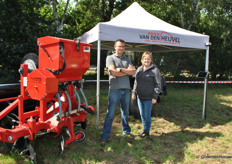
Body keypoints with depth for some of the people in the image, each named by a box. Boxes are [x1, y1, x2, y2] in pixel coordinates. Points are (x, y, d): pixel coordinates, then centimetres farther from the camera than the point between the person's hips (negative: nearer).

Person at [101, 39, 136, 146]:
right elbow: (113, 72, -12)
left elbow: (133, 72, 2)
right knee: (110, 114, -3)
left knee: (125, 112, 16)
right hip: (115, 89, -4)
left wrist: (120, 69, -11)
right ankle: (104, 137, 4)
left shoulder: (127, 59, 16)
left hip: (126, 89, 5)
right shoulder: (110, 58, 3)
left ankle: (126, 132, 32)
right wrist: (127, 71, -4)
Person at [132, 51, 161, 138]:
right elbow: (136, 82, 17)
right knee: (142, 114, 16)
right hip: (139, 96, 6)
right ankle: (144, 129, 33)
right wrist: (134, 93, 11)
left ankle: (147, 131, 22)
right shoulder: (139, 69, 9)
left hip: (148, 98, -6)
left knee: (147, 115, 4)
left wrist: (155, 97, -14)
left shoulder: (155, 70, -8)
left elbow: (158, 84, -9)